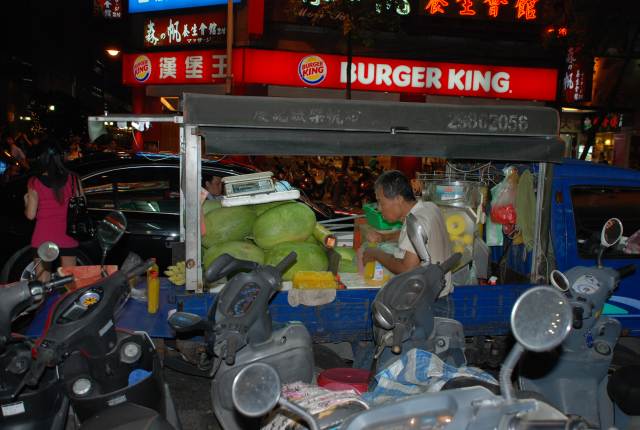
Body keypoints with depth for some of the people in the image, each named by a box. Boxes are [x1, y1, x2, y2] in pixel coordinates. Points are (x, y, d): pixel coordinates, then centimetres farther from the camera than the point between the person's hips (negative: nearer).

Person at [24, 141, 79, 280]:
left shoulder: (35, 182, -9)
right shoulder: (71, 179, -5)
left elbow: (31, 215, -7)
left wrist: (26, 203, 13)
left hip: (43, 238, -1)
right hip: (67, 237, 1)